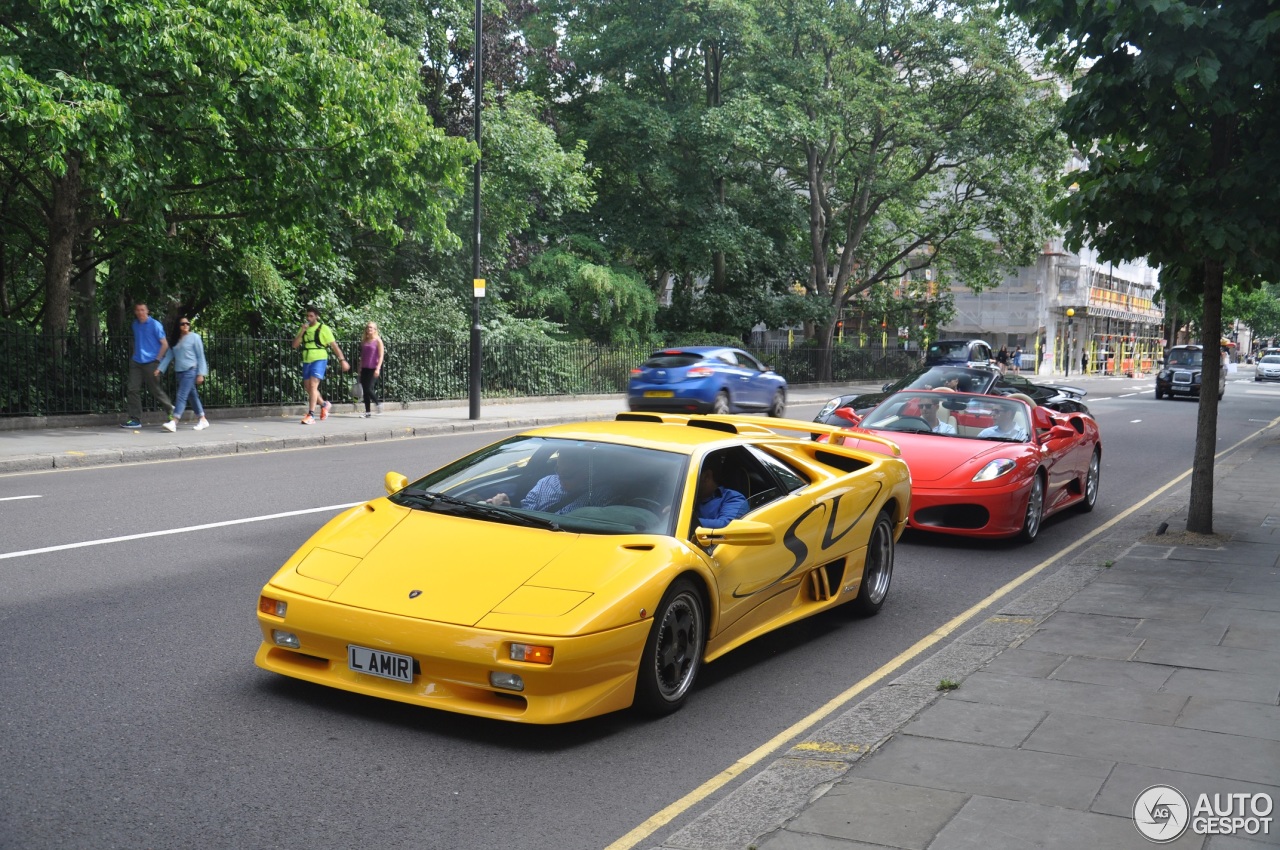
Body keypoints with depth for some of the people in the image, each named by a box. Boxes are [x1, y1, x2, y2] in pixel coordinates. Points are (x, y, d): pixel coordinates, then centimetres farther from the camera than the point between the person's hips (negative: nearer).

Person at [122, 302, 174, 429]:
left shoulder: (155, 325, -8)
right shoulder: (135, 325, 11)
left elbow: (165, 344, -7)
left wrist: (157, 360, -9)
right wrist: (135, 355, 15)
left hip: (150, 362, -6)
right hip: (136, 362, 6)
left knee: (156, 390, 2)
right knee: (133, 390, -2)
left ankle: (171, 410, 25)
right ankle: (135, 420, 0)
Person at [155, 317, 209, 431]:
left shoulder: (194, 337, -2)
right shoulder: (175, 340, 14)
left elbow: (200, 356, -4)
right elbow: (168, 355, 11)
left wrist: (201, 374, -9)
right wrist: (160, 369, -1)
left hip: (190, 370, -6)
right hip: (179, 372, 6)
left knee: (181, 395, -14)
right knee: (192, 395, 11)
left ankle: (173, 422, -21)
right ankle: (202, 420, 19)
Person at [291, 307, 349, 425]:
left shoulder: (323, 328, -3)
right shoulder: (303, 329, 12)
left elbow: (334, 345, -4)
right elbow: (295, 345, 6)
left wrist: (342, 360, -9)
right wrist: (301, 332, -8)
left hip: (319, 360, -6)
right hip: (306, 361, 6)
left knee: (313, 385, -17)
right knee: (308, 387, 11)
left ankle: (311, 415, -18)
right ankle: (324, 404, 35)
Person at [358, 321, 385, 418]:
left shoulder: (378, 341, -3)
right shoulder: (364, 342, 13)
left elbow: (381, 356, -7)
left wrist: (378, 368, -16)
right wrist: (360, 369, 15)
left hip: (373, 369, -6)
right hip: (364, 368, 6)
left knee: (368, 389, -15)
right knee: (365, 390, 2)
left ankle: (378, 403, 9)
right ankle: (367, 412, 7)